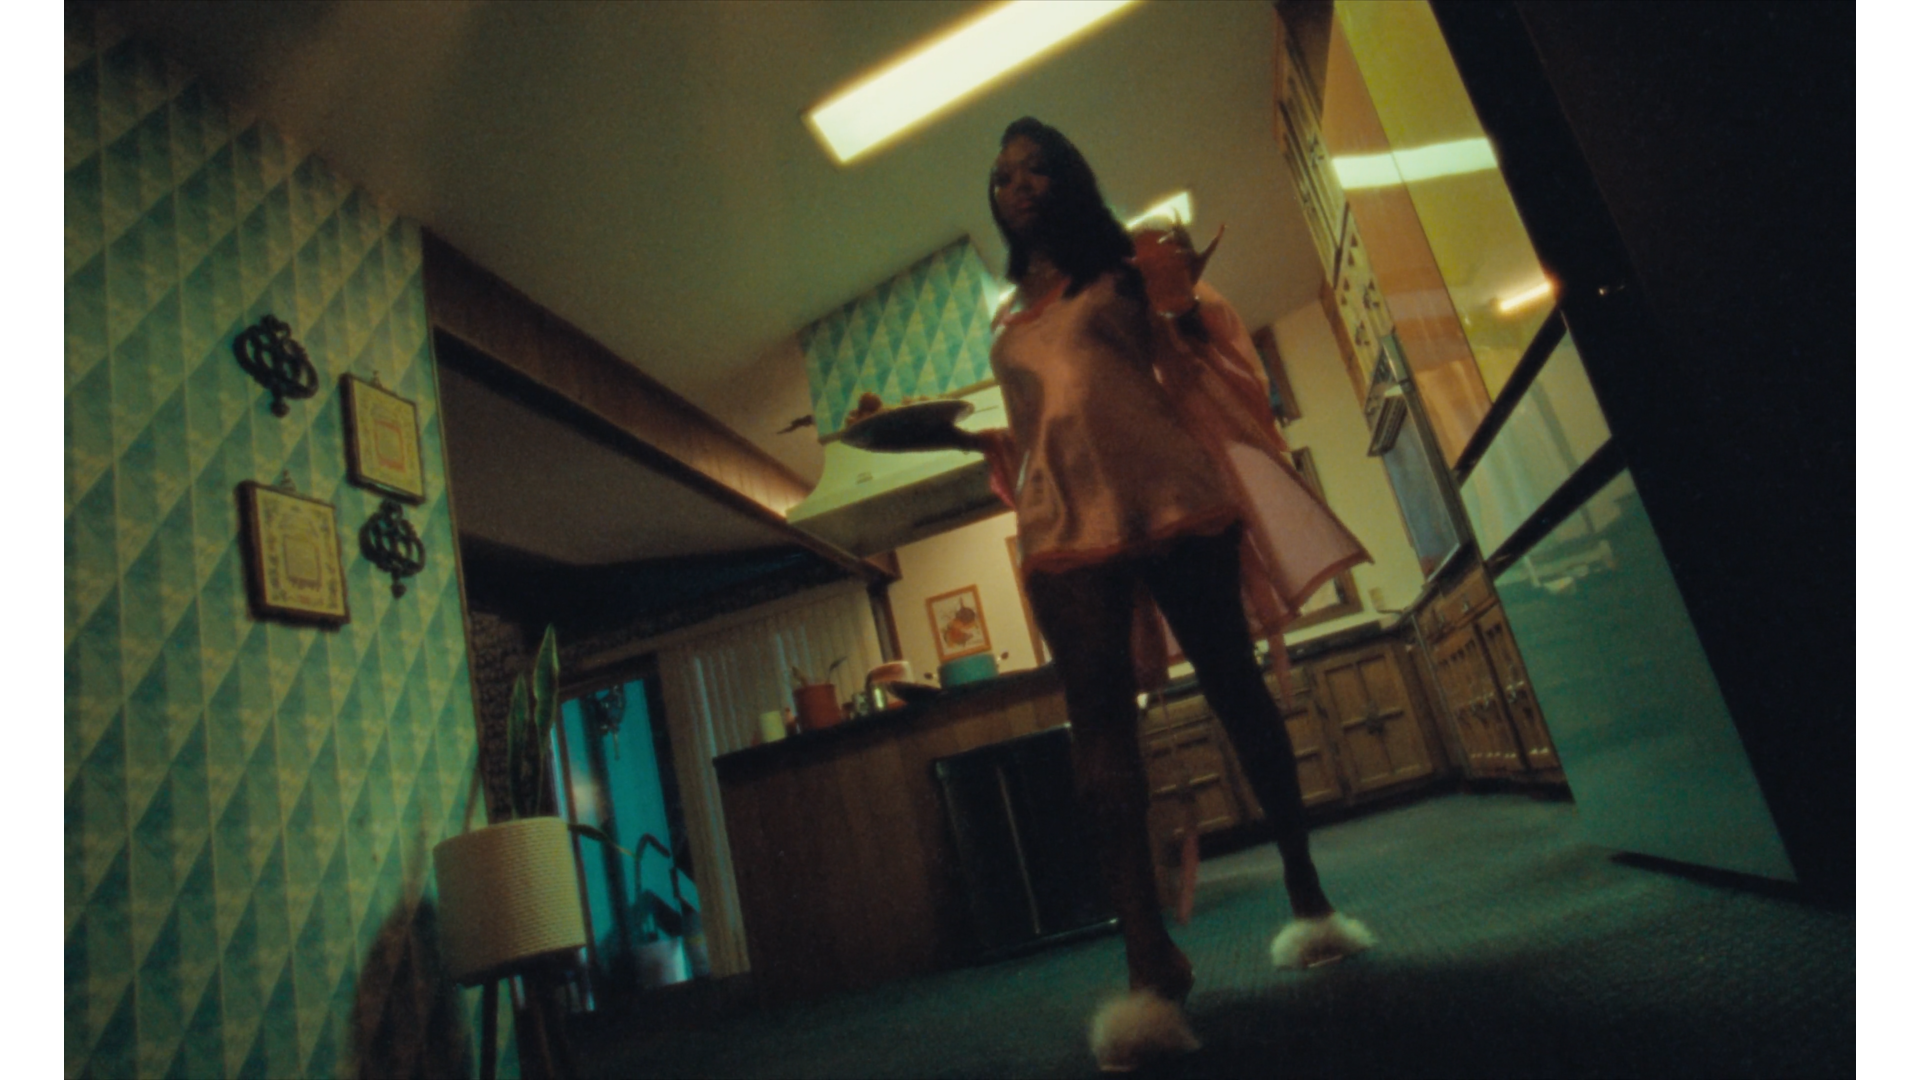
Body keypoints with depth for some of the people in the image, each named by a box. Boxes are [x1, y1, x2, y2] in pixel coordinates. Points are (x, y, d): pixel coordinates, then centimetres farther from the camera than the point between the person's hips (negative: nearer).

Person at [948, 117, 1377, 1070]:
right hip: (1066, 523, 2)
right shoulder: (1009, 323, 26)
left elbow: (1191, 361, 8)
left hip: (1164, 495, -2)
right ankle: (1148, 962, -21)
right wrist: (955, 433, 12)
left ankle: (1307, 897, 13)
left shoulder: (1123, 270, 16)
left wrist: (1178, 297, -10)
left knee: (1234, 684, -1)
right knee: (1097, 714, -15)